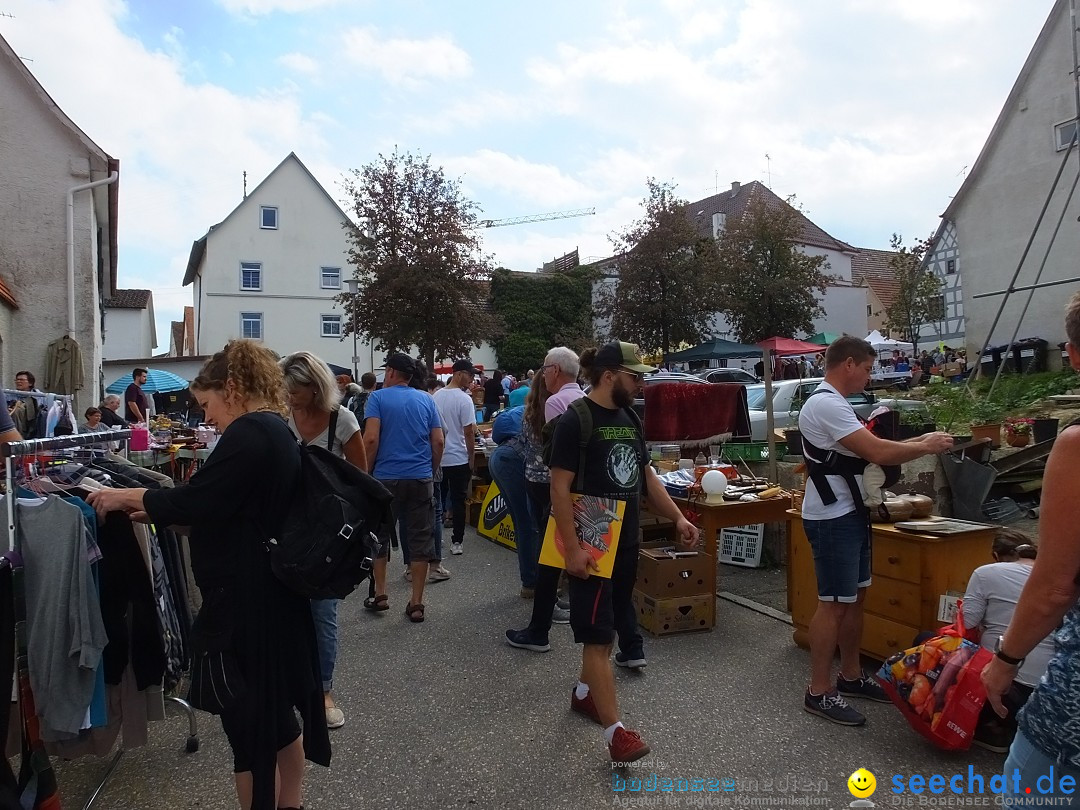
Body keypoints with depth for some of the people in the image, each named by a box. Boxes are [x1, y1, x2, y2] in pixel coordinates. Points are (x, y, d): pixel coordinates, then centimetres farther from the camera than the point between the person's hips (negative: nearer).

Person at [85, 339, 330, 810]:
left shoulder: (249, 432, -18)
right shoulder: (275, 431, 12)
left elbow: (195, 500, -21)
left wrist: (128, 497, -7)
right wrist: (156, 511, 10)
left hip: (245, 597, -10)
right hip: (271, 590, 10)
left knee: (248, 715, 5)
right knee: (278, 704, 20)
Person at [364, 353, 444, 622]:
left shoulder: (378, 397, -2)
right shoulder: (426, 400, 7)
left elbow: (371, 439, -12)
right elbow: (438, 441, 3)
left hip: (386, 478, -2)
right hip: (421, 479, 2)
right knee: (420, 539, 5)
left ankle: (380, 594, 20)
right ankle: (416, 604, 9)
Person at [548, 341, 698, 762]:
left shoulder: (629, 419, 9)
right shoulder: (575, 420, -15)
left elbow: (646, 476, 15)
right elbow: (559, 488, -17)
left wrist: (677, 518, 6)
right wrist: (573, 548, -21)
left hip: (626, 542, 8)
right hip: (592, 545, -8)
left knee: (608, 626, 19)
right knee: (598, 634, -4)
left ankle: (584, 692, 38)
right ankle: (616, 731, 1)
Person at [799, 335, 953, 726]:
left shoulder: (832, 403, 15)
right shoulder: (826, 405, -19)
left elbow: (867, 450, 16)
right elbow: (878, 453, -23)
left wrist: (917, 442, 8)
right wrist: (926, 447, -9)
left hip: (849, 514, 11)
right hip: (833, 519, -11)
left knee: (855, 597, 17)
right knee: (834, 603, -4)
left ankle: (850, 676, 30)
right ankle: (819, 691, 6)